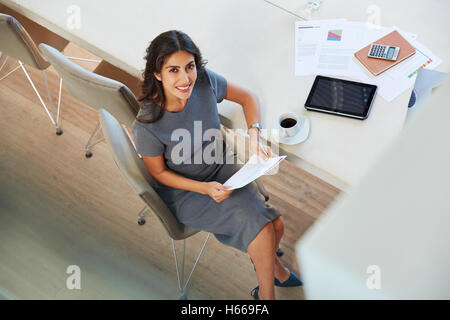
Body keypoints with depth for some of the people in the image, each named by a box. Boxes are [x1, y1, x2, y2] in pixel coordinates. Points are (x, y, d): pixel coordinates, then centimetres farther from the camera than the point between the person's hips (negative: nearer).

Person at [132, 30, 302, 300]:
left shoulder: (205, 80, -19)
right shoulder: (147, 126, -29)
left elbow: (248, 98, -2)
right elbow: (159, 172, -12)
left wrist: (254, 135, -17)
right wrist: (205, 189, -22)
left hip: (220, 170, 4)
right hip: (184, 191, -4)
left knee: (276, 225, -9)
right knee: (261, 226, -18)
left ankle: (269, 261, 28)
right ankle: (266, 293, 11)